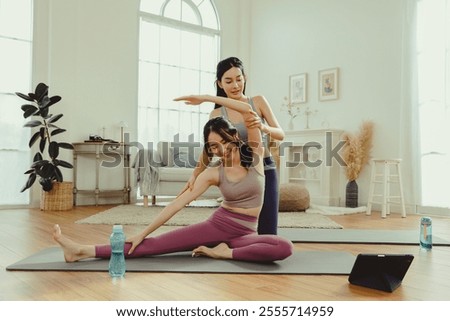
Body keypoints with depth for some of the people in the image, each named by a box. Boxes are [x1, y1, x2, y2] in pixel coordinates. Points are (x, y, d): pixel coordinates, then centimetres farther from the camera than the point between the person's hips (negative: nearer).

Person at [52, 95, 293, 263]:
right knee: (155, 244, -14)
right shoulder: (213, 173, -3)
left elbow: (247, 110, -16)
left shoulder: (255, 153, -4)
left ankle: (225, 252, -22)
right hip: (217, 224, 0)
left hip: (245, 232, 0)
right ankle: (84, 251, -18)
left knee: (284, 248, -33)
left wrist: (205, 98, -15)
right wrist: (143, 232, -10)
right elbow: (178, 203, -7)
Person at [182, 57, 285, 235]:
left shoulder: (258, 102, 2)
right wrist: (195, 174, -22)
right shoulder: (217, 115, 1)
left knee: (268, 234, -2)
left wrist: (263, 127, -25)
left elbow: (281, 134, -3)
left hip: (266, 173, 0)